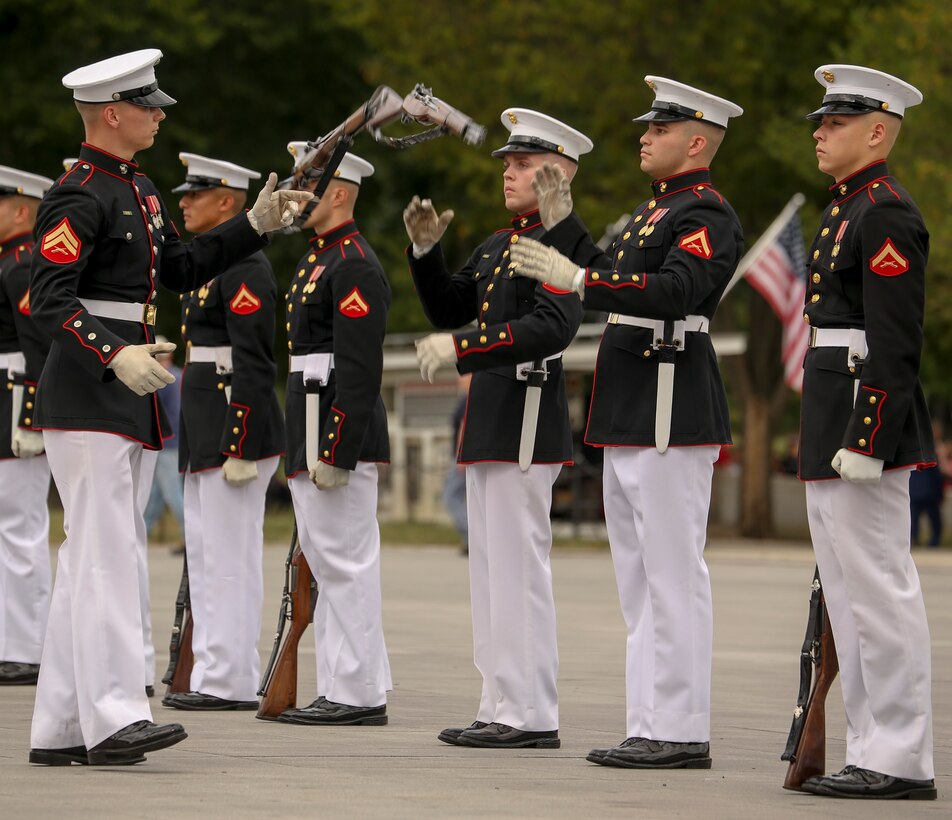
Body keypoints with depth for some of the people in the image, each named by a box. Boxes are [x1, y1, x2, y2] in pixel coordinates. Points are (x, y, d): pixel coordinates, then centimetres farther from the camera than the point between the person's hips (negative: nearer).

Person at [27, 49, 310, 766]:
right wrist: (114, 354, -33)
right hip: (86, 401, -10)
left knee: (90, 558, 9)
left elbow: (181, 268, 25)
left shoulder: (139, 190, 16)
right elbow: (49, 301, -21)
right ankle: (114, 715, -16)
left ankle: (59, 729, 12)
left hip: (125, 399, 10)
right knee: (107, 553, -13)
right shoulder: (79, 197, -14)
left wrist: (255, 226, 18)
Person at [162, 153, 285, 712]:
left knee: (230, 559, -8)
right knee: (206, 555, 13)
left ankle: (231, 683, -6)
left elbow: (254, 363, -19)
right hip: (206, 434, 11)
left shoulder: (244, 266, -14)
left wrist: (239, 447, -22)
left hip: (236, 431, -11)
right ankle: (214, 675, 18)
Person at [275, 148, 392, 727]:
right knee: (337, 563, 12)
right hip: (314, 430, 11)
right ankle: (359, 689, 16)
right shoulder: (319, 259, 18)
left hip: (339, 432, -11)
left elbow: (359, 369, -20)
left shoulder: (355, 266, -14)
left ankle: (357, 695, -5)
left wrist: (334, 453, -23)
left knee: (344, 562, -8)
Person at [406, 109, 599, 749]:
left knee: (519, 566, -9)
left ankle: (531, 716, -6)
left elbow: (552, 326, -24)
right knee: (492, 570, 11)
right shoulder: (499, 244, 19)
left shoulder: (564, 238, -11)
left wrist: (460, 349, -26)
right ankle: (503, 707, 16)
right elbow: (449, 308, 23)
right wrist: (426, 249, 8)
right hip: (489, 424, 10)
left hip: (526, 423, -10)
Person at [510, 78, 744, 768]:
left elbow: (678, 289, -27)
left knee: (673, 576, -8)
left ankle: (682, 732, -5)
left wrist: (578, 279, -30)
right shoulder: (653, 211, 20)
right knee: (640, 580, 12)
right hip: (630, 419, 10)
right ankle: (652, 727, 16)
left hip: (671, 416, -10)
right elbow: (614, 281, 22)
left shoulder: (707, 215, -11)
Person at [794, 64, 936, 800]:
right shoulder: (846, 210, 19)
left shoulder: (886, 215, -13)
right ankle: (875, 751, 16)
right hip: (832, 434, 11)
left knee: (880, 589, -8)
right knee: (850, 593, 12)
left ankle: (903, 761, -6)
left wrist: (864, 441, -23)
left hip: (866, 418, -11)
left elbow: (894, 343, -20)